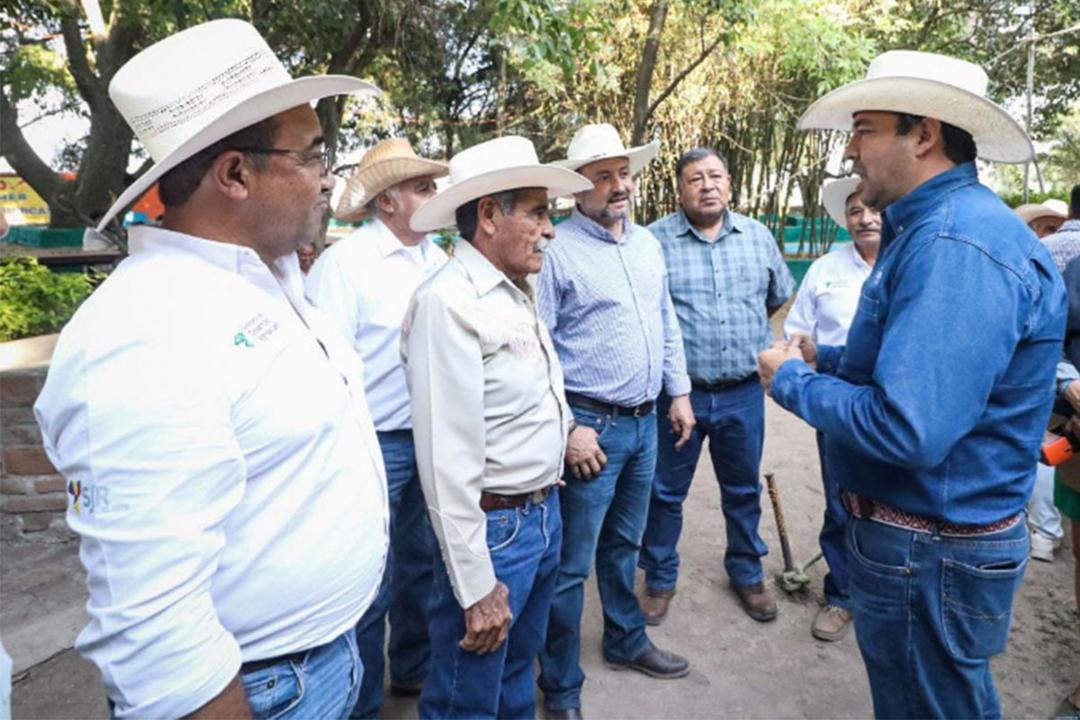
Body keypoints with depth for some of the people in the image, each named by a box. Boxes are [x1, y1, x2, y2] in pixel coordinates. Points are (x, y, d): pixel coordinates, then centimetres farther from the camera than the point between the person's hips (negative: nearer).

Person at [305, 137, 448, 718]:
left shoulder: (439, 260, 7)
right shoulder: (343, 263, -12)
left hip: (434, 440, 7)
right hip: (375, 446, -6)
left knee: (423, 564, 22)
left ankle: (414, 670, 45)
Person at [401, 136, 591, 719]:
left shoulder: (516, 293, 8)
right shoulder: (448, 302, -22)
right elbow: (449, 459, -24)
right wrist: (477, 587, -21)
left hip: (544, 513, 9)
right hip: (495, 525, -8)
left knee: (519, 672, 27)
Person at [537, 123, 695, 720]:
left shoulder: (647, 243, 11)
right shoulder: (556, 249, -12)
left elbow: (667, 323, 18)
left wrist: (679, 392, 14)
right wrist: (567, 428, -16)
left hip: (645, 421, 7)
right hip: (591, 425, -6)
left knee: (624, 545, 23)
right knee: (572, 564, 3)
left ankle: (626, 642, 43)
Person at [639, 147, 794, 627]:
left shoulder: (757, 236, 6)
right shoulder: (655, 240, -7)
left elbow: (779, 295, 19)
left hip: (744, 392, 4)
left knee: (744, 490, 18)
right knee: (666, 492, 9)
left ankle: (747, 573, 39)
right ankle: (660, 579, 29)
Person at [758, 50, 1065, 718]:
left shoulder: (957, 243, -26)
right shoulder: (934, 224, 8)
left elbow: (908, 430, -33)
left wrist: (792, 381, -18)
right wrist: (823, 357, 6)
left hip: (930, 554, -10)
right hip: (929, 534, 10)